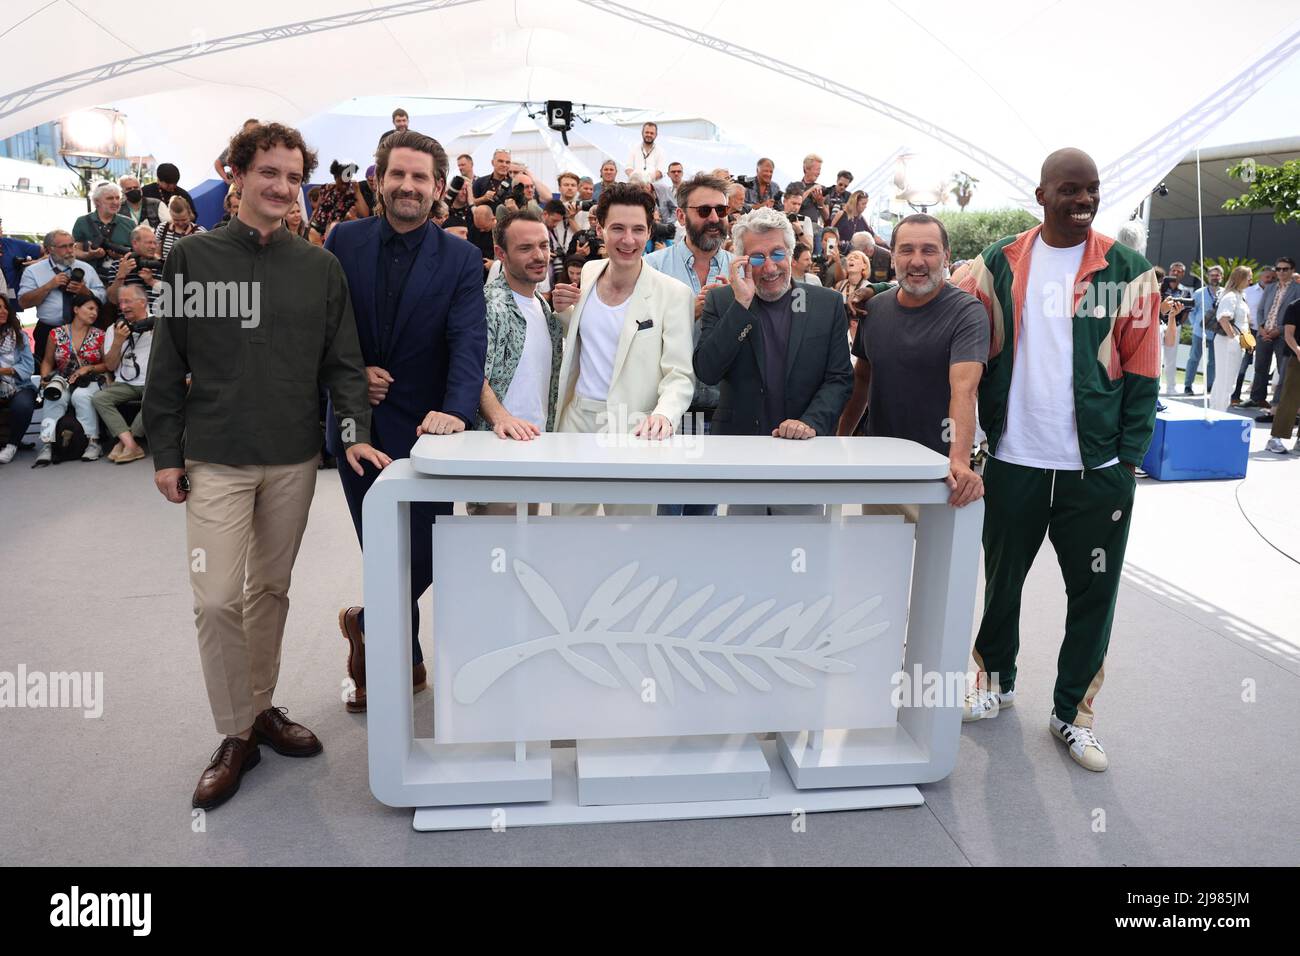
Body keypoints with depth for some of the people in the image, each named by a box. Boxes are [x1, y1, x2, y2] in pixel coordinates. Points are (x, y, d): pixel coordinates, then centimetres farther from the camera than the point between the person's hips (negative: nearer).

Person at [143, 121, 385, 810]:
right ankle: (235, 736, 11)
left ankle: (261, 707, 30)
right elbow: (167, 365, 2)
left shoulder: (320, 267, 5)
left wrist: (356, 431, -10)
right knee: (216, 598, -6)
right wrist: (165, 454, 0)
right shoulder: (194, 257, 1)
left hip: (294, 459, 2)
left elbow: (343, 361, 4)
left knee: (271, 590, 13)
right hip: (216, 461, -2)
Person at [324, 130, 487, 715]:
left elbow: (469, 341, -14)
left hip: (423, 426, -1)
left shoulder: (461, 259, -2)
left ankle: (365, 623, 31)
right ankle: (406, 662, 33)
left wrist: (455, 409, -30)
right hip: (358, 425, 2)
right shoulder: (343, 242, 4)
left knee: (424, 555, 0)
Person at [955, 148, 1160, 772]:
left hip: (1097, 469, 0)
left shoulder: (1127, 271, 1)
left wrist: (1129, 456, -5)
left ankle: (1072, 714, 24)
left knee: (1093, 593, 7)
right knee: (1003, 579, 15)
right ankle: (996, 681, 37)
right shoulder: (1000, 264, 3)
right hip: (1013, 460, 1)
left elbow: (1141, 370, 0)